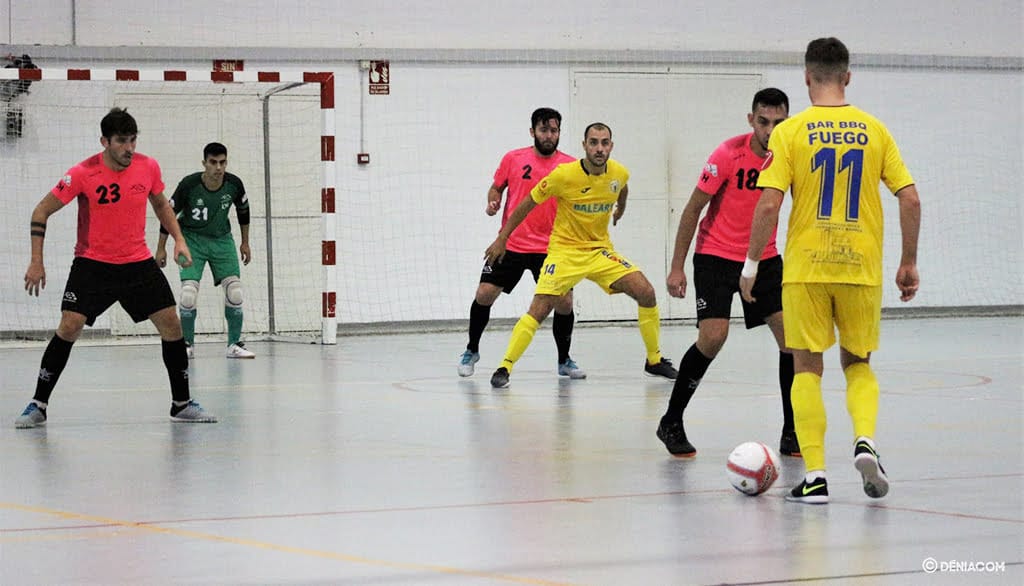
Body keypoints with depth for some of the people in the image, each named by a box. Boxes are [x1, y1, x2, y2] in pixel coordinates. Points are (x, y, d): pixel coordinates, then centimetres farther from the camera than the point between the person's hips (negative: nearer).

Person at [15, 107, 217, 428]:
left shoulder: (148, 167, -5)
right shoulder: (83, 174, -16)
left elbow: (160, 203, 16)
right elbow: (42, 211, -7)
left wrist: (178, 239, 5)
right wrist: (36, 262, -11)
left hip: (138, 263, 4)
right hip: (92, 264, -3)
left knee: (171, 323, -1)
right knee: (69, 327, -15)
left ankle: (181, 403, 14)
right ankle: (38, 405, -3)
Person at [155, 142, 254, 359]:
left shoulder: (234, 184, -14)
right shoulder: (189, 185, -23)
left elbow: (243, 210, 7)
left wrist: (245, 243, 14)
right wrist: (161, 248, -3)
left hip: (222, 239, 3)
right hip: (192, 239, -3)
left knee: (234, 291, -9)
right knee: (188, 292, -16)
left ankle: (235, 344, 4)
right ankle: (187, 344, 2)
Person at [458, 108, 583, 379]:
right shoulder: (513, 159, 1)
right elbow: (496, 187, 15)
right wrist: (492, 203, -5)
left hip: (550, 248, 0)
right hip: (511, 243, 0)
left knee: (564, 301, -9)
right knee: (484, 294, -4)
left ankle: (564, 361, 13)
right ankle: (471, 351, 19)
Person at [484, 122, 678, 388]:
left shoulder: (620, 174, -8)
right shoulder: (564, 175, -20)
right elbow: (528, 204, -7)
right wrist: (501, 239, -3)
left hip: (600, 249, 4)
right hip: (565, 250, -4)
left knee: (646, 292, -7)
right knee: (538, 311, -18)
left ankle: (654, 361, 10)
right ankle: (504, 369, -9)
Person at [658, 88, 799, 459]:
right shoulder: (729, 154, -17)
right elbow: (693, 208, -10)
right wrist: (677, 267, -11)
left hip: (765, 258, 4)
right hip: (716, 256, -4)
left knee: (791, 336, -7)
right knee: (713, 336, -17)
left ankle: (791, 432, 4)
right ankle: (671, 423, 0)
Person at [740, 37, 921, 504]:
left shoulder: (789, 132, -4)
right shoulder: (874, 129, 3)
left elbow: (769, 204, -11)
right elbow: (910, 199, 0)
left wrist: (751, 265, -1)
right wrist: (909, 264, 9)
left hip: (806, 268, -2)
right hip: (861, 268, 2)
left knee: (807, 367, 7)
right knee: (857, 363, 17)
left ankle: (815, 477, 0)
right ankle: (865, 440, -9)